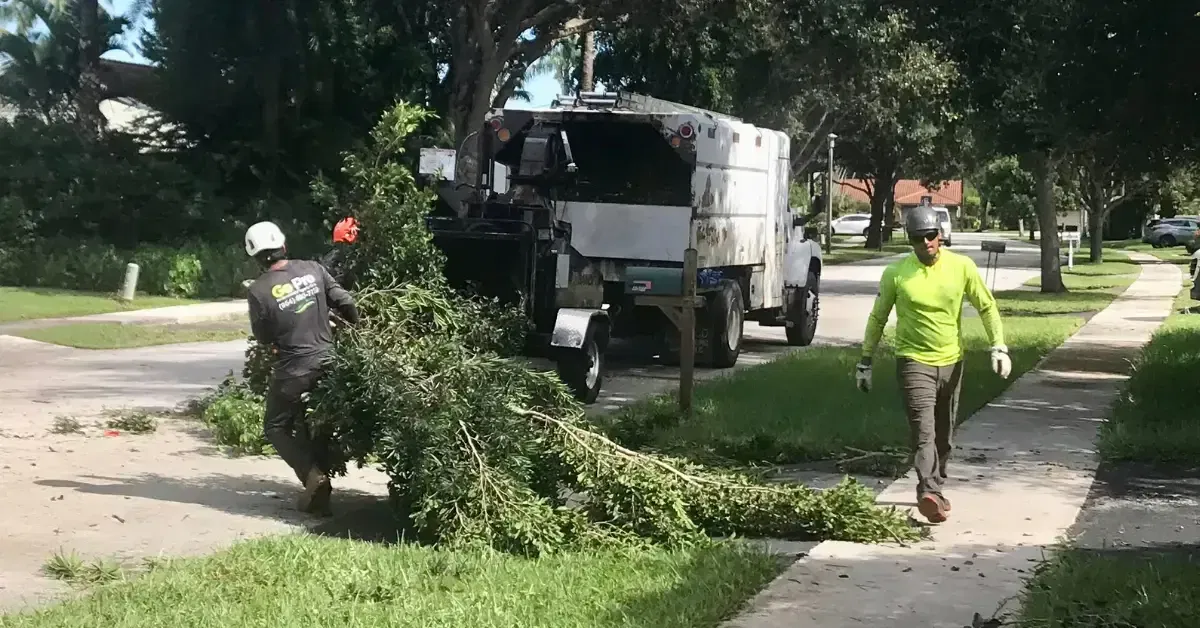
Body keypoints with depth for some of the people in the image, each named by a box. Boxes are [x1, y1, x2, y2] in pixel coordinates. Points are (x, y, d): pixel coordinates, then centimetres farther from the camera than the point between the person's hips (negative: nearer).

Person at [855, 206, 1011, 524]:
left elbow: (987, 306, 6)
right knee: (923, 431, -19)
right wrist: (865, 361, 6)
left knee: (944, 434, 15)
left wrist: (999, 346, -6)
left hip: (951, 362, 3)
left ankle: (936, 488, 33)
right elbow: (878, 318, 4)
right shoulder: (896, 273, -7)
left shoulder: (962, 267, -3)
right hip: (914, 361, -3)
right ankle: (928, 492, -29)